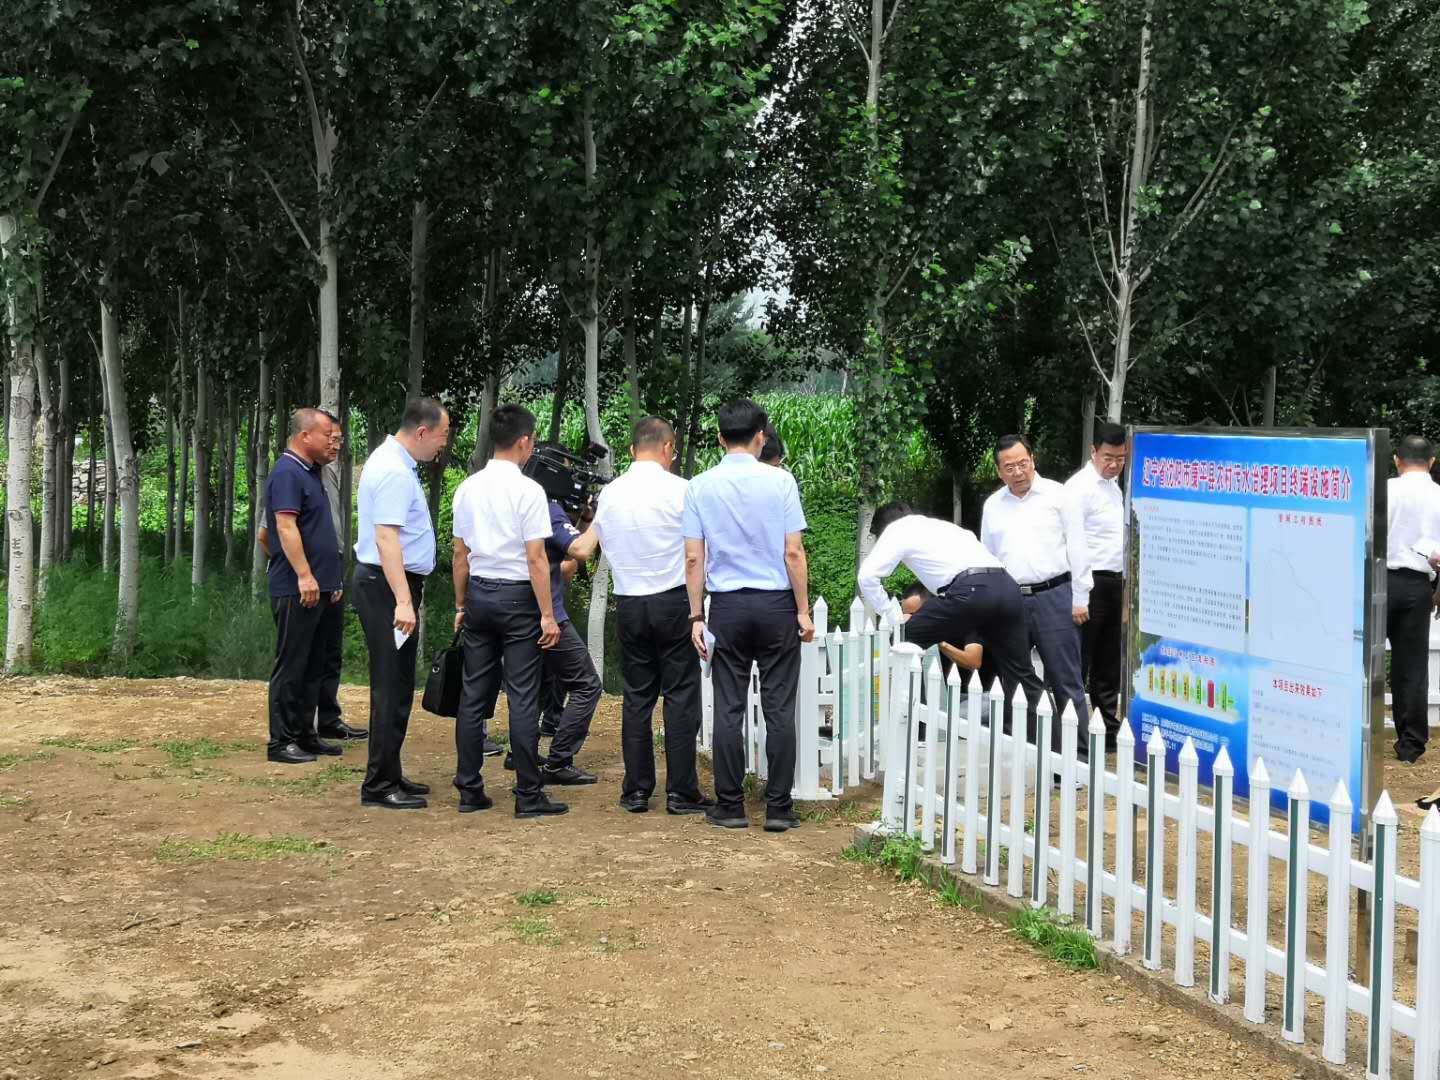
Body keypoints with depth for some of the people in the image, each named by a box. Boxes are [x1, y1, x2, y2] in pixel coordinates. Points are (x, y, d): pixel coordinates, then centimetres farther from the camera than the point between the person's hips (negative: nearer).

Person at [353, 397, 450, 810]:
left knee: (396, 686, 15)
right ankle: (380, 785, -3)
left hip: (388, 585, 11)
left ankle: (388, 776, 22)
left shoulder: (391, 461, 15)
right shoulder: (395, 472, -18)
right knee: (392, 687, -7)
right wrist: (402, 601, -32)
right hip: (388, 586, -11)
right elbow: (386, 538, -27)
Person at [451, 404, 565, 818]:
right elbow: (536, 559, -14)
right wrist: (547, 614, -10)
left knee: (474, 695, 9)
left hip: (478, 595, 6)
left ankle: (469, 791, 13)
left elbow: (460, 555, 11)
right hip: (517, 597, -6)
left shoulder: (467, 488, 6)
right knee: (523, 699, -3)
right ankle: (528, 796, 0)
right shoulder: (528, 490, -12)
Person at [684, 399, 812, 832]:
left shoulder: (699, 487, 1)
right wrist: (803, 611, 1)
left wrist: (697, 617, 6)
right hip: (776, 603, -1)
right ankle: (778, 807, 4)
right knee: (779, 708, 2)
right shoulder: (779, 481, -5)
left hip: (727, 606, 1)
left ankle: (730, 805, 9)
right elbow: (793, 553, -6)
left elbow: (693, 559, 0)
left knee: (729, 708, 6)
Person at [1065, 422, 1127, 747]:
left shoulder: (1114, 488, 17)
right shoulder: (1081, 486, -11)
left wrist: (1122, 585, 18)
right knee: (1077, 666, -5)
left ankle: (1109, 730, 21)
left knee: (1108, 667, 14)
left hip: (1113, 583, 9)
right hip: (1090, 583, -9)